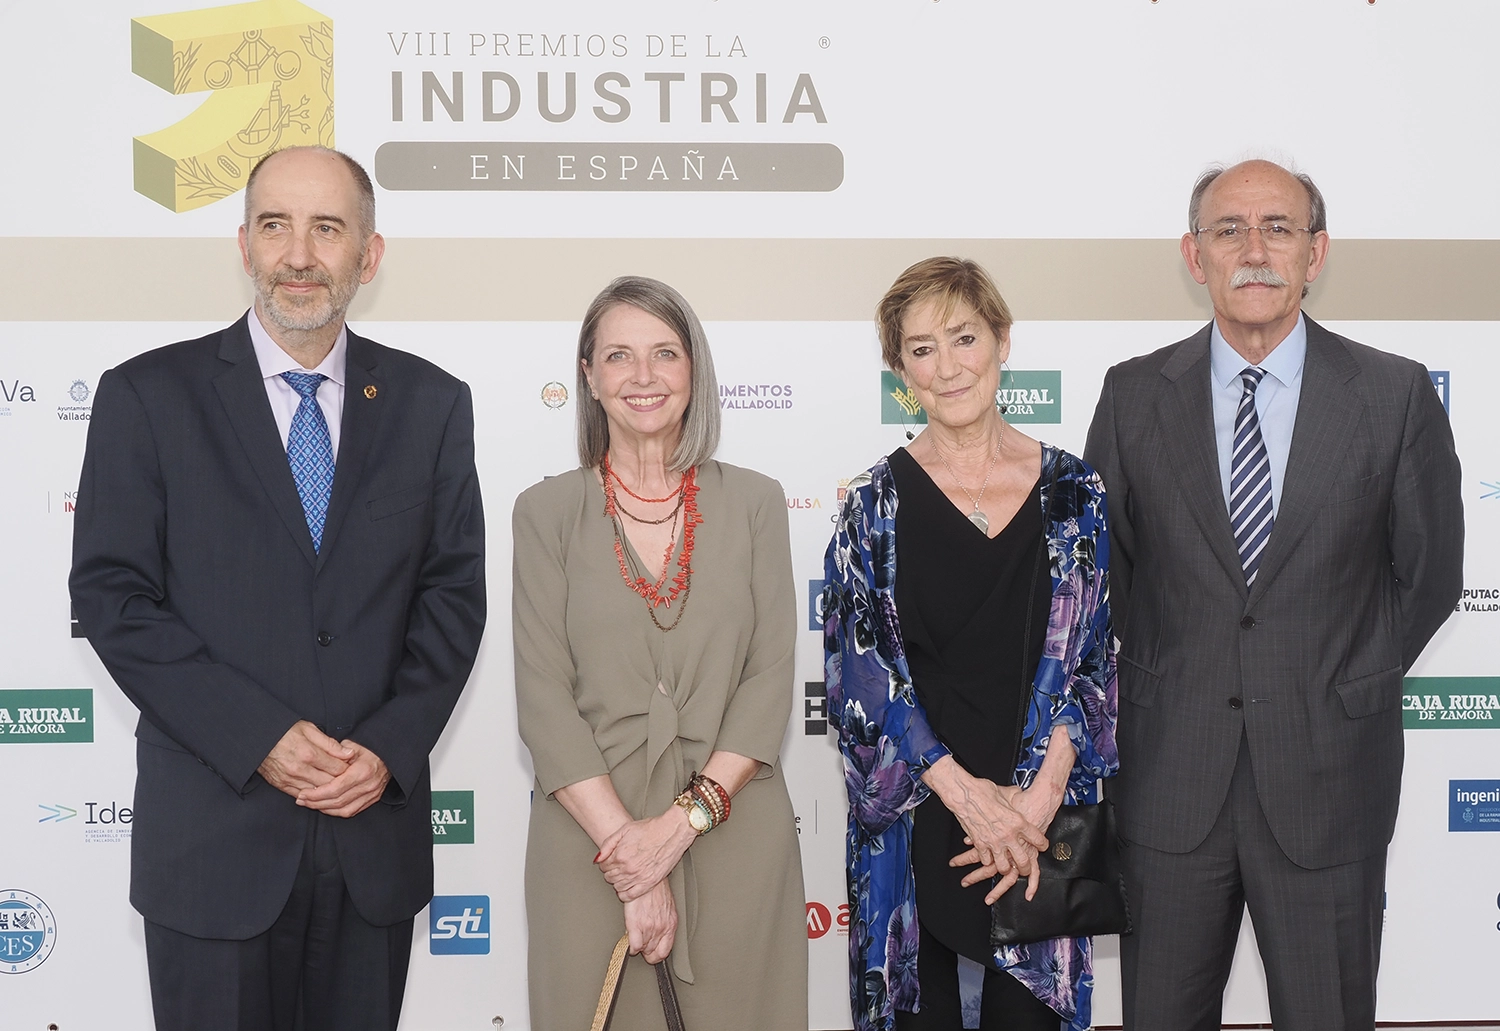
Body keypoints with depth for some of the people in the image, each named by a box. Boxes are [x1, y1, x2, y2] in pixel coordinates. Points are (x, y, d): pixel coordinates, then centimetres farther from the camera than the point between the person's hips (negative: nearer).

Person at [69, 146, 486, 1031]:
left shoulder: (432, 404, 5)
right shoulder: (147, 396, -1)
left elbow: (455, 592, 5)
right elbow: (112, 596, -6)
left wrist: (390, 747, -9)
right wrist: (257, 738, -15)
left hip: (376, 822, 2)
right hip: (213, 836, -2)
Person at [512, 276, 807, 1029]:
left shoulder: (755, 502, 4)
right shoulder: (546, 511, 2)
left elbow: (769, 679, -1)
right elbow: (543, 698, -4)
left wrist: (684, 818, -13)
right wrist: (628, 856, -12)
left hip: (735, 838, 1)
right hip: (590, 839, -1)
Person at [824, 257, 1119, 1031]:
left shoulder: (1072, 492, 3)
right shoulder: (876, 502, 0)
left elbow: (1090, 660, 1)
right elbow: (858, 668, -5)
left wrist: (1039, 796, -11)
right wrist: (964, 790, -13)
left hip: (1040, 815, 1)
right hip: (913, 821, 0)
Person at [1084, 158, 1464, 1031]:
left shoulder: (1396, 394, -3)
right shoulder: (1135, 395, 0)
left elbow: (1430, 573, 6)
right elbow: (1103, 559, 9)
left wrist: (1350, 687, 4)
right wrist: (1161, 678, 5)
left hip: (1327, 777, -1)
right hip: (1171, 775, 1)